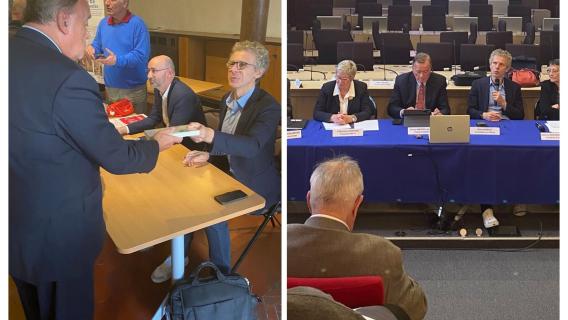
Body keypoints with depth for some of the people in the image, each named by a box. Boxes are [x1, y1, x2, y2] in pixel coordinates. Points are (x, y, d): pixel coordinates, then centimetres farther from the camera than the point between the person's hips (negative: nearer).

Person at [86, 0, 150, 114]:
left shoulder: (137, 24, -14)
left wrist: (117, 60, -29)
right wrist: (92, 48, -4)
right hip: (110, 88, 6)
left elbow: (142, 55, -20)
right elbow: (97, 44, 19)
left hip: (133, 89, -6)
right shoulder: (103, 23, 7)